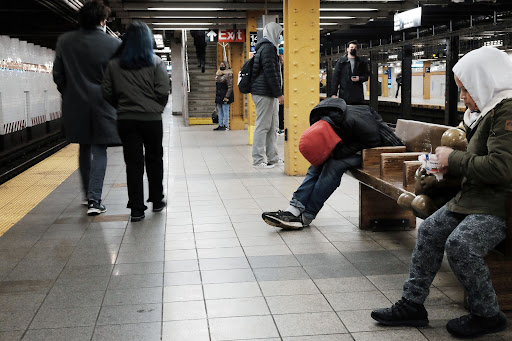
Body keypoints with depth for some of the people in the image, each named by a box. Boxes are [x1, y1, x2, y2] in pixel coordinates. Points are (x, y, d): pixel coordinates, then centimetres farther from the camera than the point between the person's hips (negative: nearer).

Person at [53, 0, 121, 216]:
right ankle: (94, 200, -3)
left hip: (75, 106, 3)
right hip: (102, 106, -3)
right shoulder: (114, 44, -9)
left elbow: (57, 76, 4)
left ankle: (89, 195, 27)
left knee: (84, 150, 17)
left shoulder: (64, 42, 1)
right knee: (99, 151, 3)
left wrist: (69, 95, 17)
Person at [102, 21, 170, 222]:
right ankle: (156, 201, 27)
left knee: (133, 163, 4)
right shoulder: (155, 62, -6)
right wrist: (157, 108, 8)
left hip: (126, 120, 1)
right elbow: (163, 92, -10)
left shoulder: (114, 64, 2)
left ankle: (136, 209, 4)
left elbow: (107, 93, 3)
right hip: (151, 119, -1)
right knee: (154, 160, 16)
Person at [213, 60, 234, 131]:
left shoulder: (228, 75, -10)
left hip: (225, 96, -8)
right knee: (220, 111, 11)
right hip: (219, 96, 8)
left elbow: (230, 87, -14)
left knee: (225, 111, -5)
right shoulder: (217, 75, 15)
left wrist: (226, 97, -19)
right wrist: (216, 95, 18)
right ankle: (220, 125, 17)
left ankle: (226, 126, -2)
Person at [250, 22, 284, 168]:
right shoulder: (268, 48, -12)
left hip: (269, 94, 11)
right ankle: (258, 160, -4)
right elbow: (270, 73, -19)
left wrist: (277, 93, 22)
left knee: (272, 127, 12)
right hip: (264, 93, -11)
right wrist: (279, 94, -19)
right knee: (263, 126, -7)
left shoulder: (268, 47, 21)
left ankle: (273, 158, 17)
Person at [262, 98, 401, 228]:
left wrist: (342, 151, -30)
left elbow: (374, 142, -25)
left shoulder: (352, 122, -39)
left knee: (335, 165, -25)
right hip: (355, 145, 7)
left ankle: (306, 216, -19)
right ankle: (294, 209, -16)